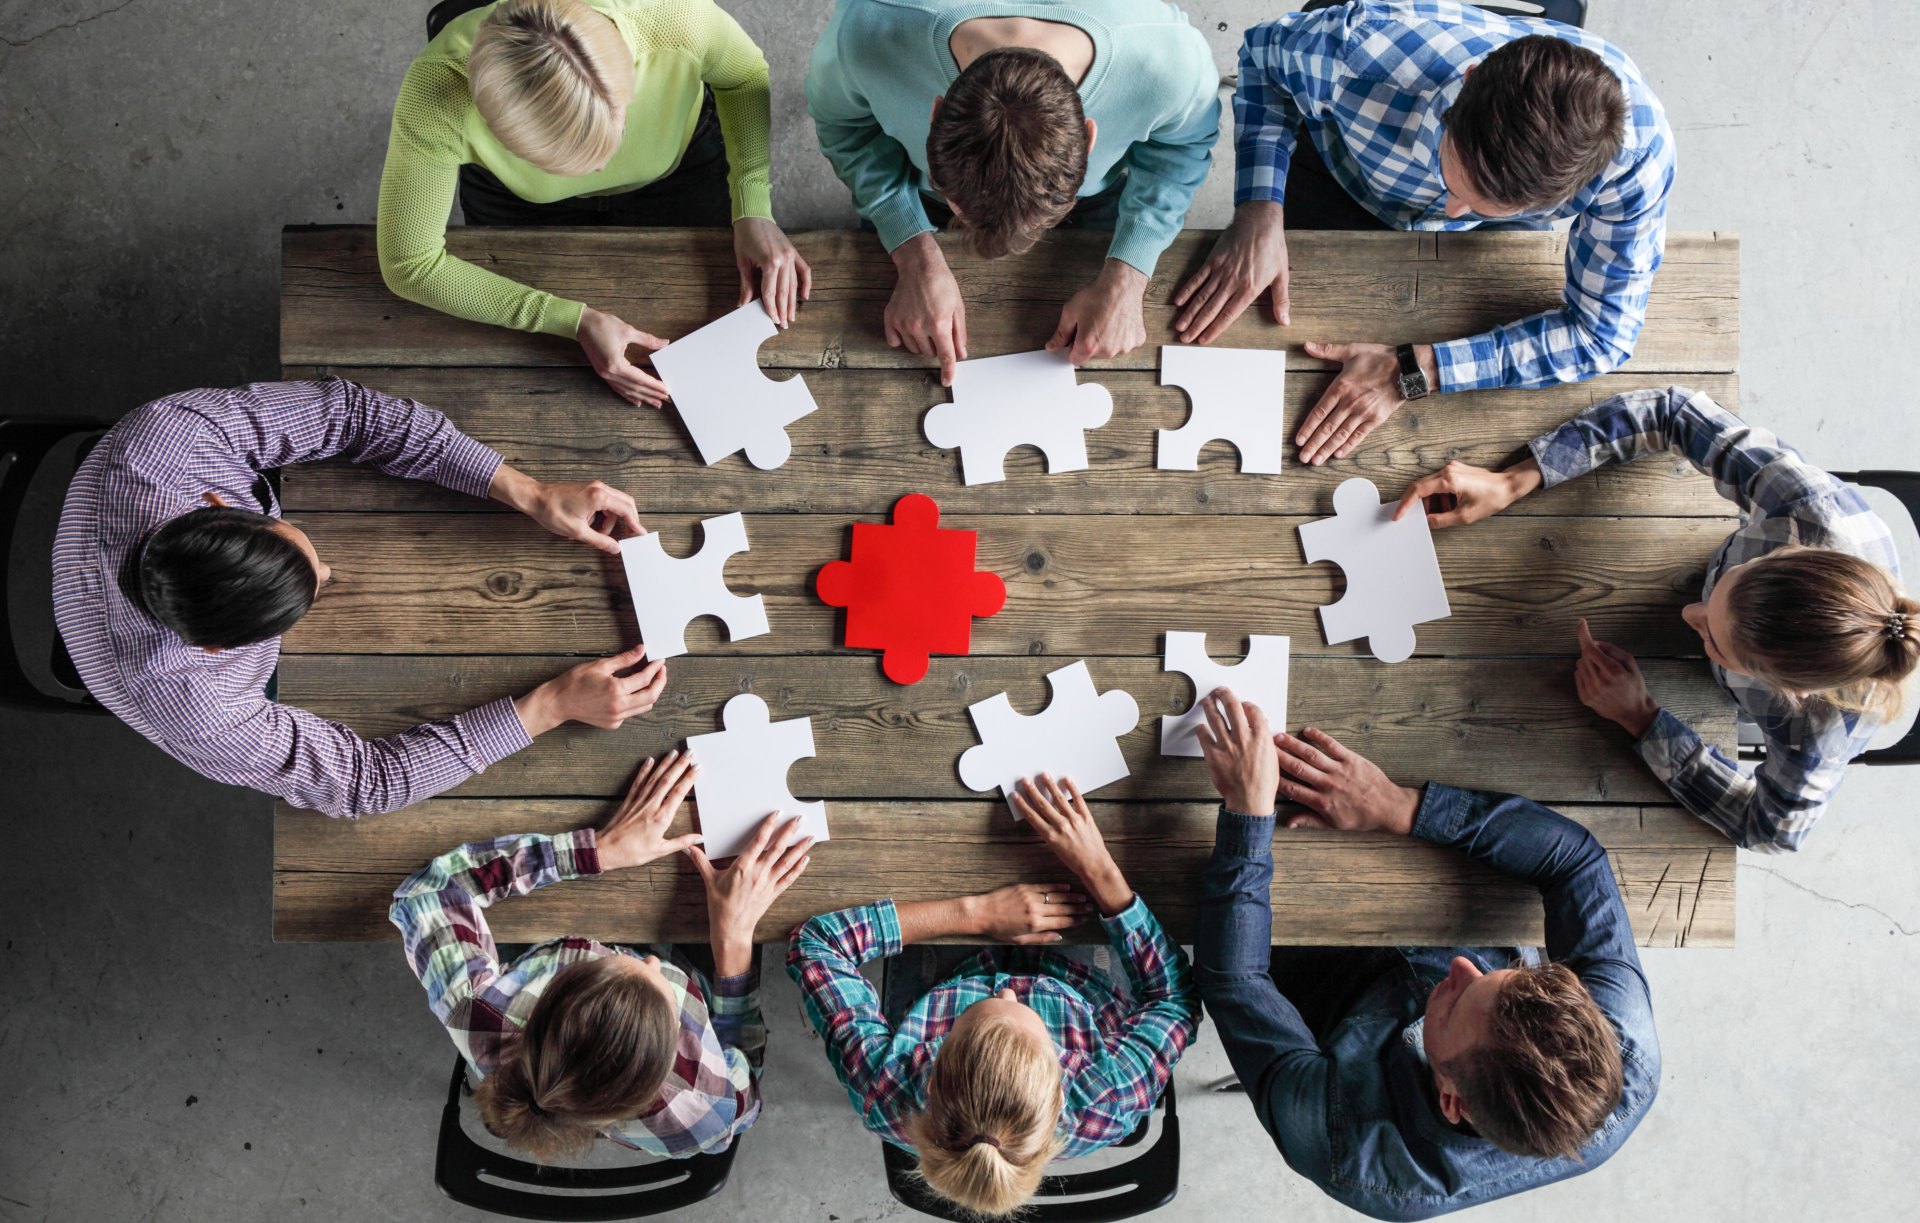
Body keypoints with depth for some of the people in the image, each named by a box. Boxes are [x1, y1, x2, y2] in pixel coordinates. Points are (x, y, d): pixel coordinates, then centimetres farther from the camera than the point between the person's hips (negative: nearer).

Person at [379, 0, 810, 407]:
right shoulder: (435, 90, -44)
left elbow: (747, 76, -16)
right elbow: (411, 267, -31)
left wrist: (753, 211, -27)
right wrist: (576, 322, -34)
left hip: (682, 162, 0)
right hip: (521, 204, 0)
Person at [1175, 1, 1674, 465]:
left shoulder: (1636, 156, -44)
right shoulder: (1362, 49, -46)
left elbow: (1602, 333, -32)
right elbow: (1265, 50, -21)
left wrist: (1414, 372, -41)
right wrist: (1258, 211, -36)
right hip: (1338, 175, 0)